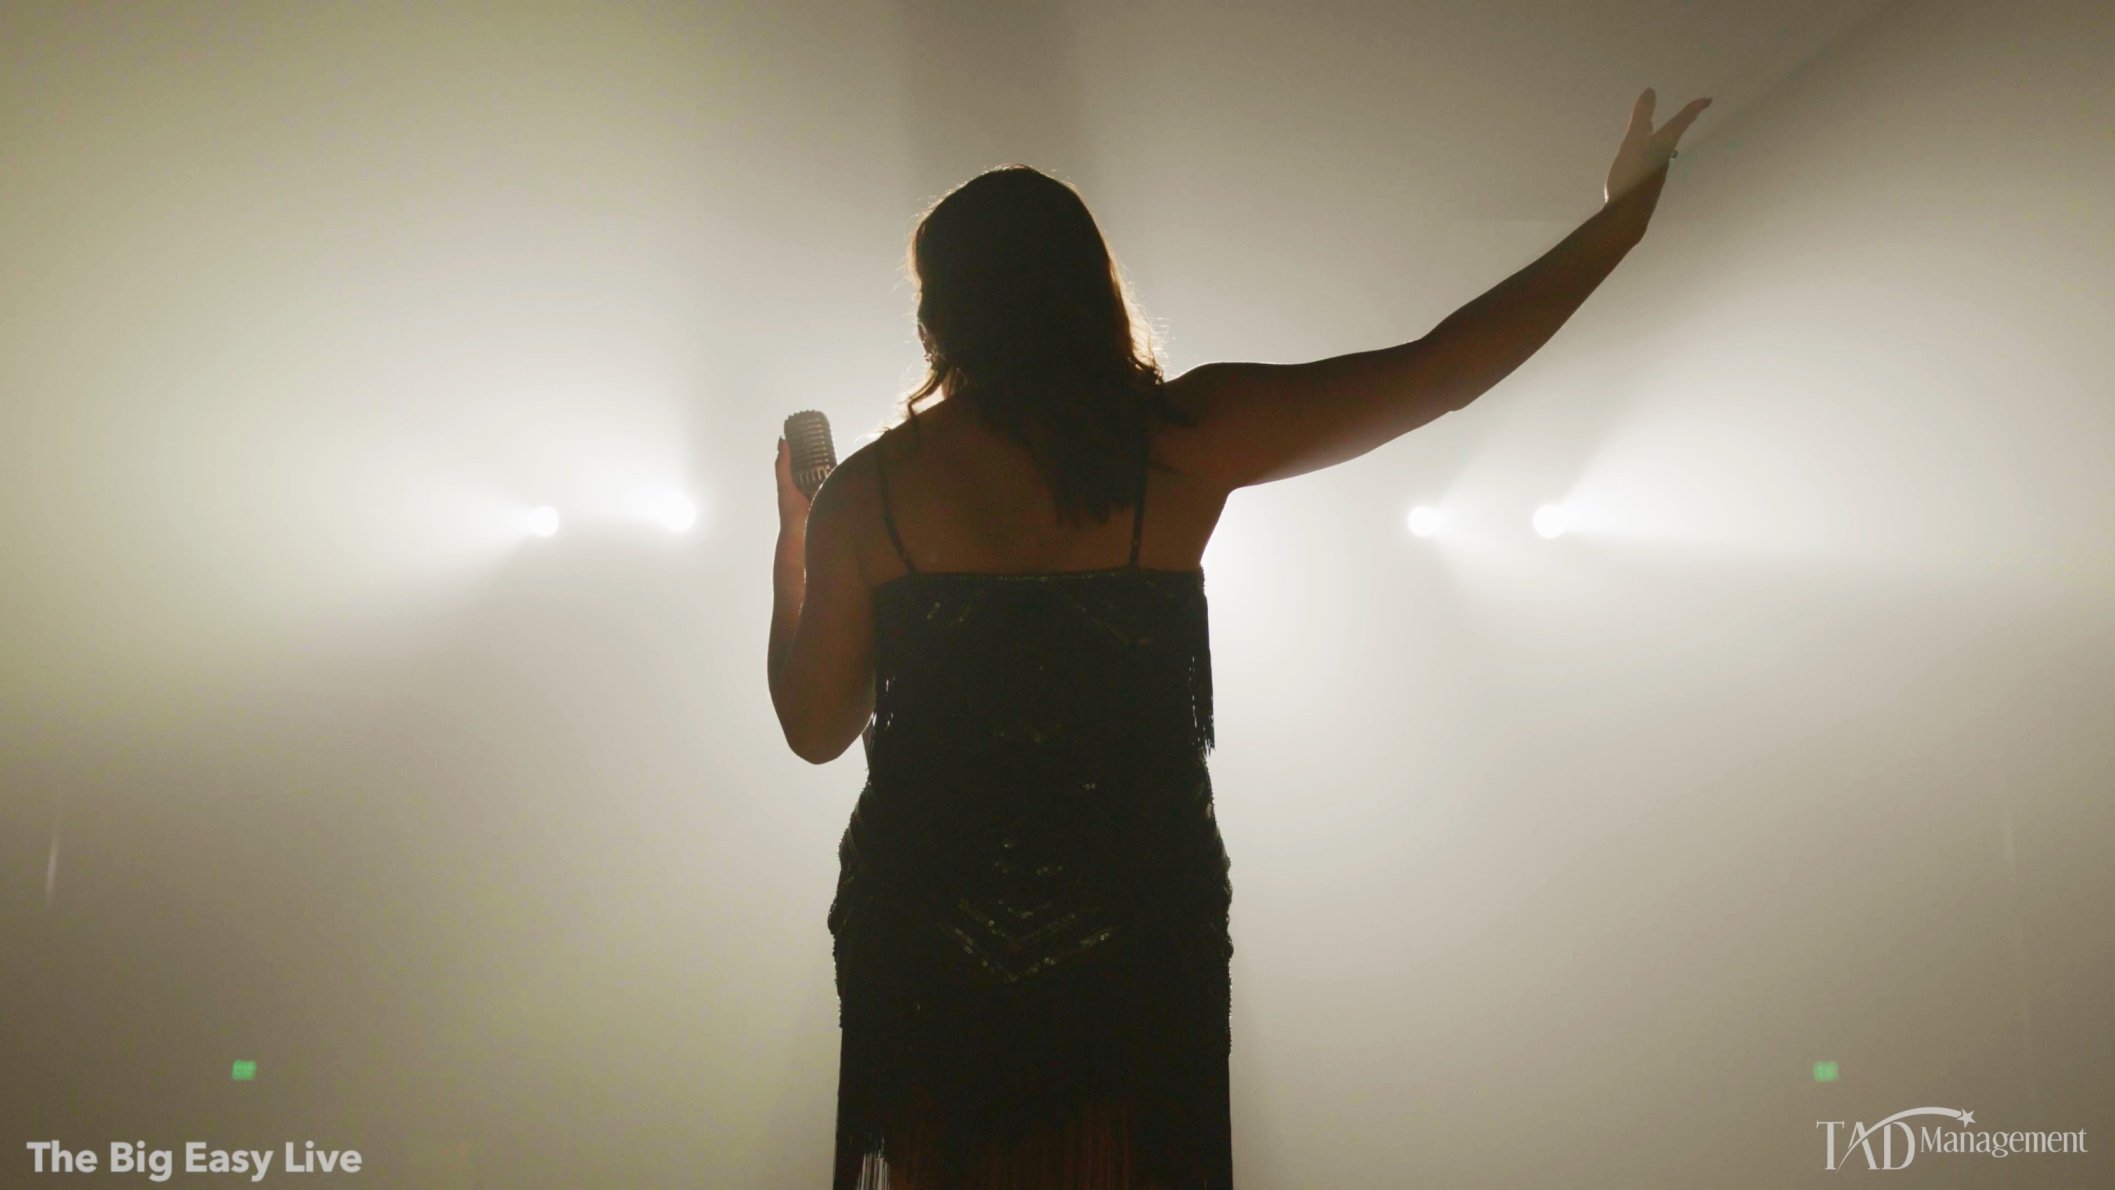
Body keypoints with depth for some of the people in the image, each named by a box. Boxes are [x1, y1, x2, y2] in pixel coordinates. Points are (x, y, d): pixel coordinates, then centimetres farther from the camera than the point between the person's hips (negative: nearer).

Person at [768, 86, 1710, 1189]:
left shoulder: (868, 489, -8)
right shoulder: (1183, 439, -10)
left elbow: (814, 729, 2)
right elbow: (1443, 371, -3)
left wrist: (792, 551, 16)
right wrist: (1619, 219, 8)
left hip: (927, 939, 0)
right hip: (1139, 930, 0)